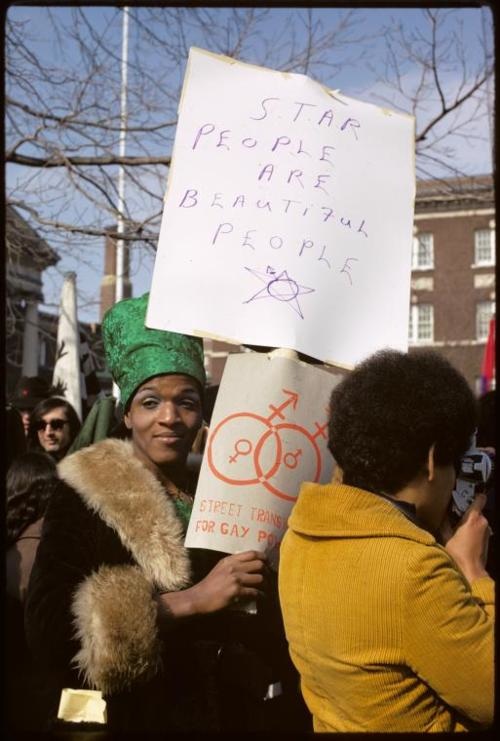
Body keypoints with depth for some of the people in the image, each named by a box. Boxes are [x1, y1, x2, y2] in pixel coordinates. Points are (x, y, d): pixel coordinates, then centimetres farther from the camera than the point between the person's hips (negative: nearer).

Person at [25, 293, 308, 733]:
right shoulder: (85, 495, -10)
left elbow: (263, 625, 3)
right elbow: (49, 630, -22)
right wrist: (191, 601, -25)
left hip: (226, 716, 4)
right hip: (125, 719, -4)